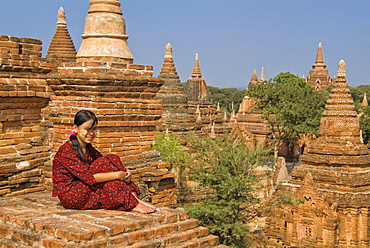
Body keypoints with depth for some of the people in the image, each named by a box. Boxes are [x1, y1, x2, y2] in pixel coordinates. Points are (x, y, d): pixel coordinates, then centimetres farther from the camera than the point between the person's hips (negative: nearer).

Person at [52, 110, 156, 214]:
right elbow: (88, 176, -24)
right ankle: (131, 204, -23)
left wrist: (125, 172, -17)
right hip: (70, 195, -8)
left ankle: (134, 196, -19)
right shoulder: (67, 150, -16)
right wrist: (117, 175, -26)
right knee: (104, 163, -22)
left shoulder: (89, 148, 11)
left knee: (113, 159, -8)